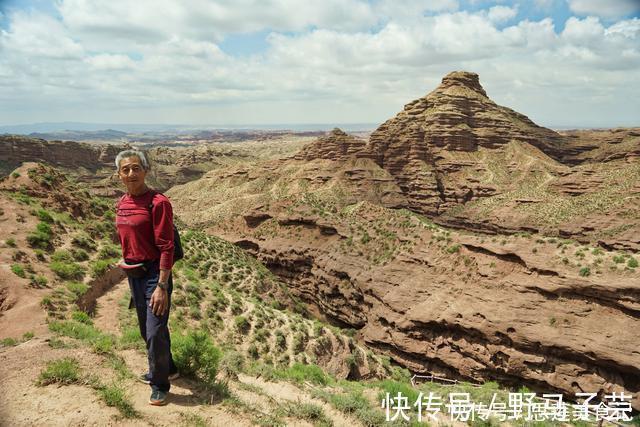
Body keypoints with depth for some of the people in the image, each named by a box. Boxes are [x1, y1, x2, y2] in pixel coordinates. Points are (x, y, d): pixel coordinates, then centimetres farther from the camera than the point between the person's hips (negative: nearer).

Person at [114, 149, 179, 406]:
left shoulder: (158, 203, -17)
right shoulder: (122, 204, 7)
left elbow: (166, 248, -20)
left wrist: (161, 287, -23)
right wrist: (128, 268, 19)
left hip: (154, 272, -8)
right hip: (133, 274, 8)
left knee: (155, 332, -4)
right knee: (145, 329, 20)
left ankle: (160, 385, 17)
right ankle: (167, 369, 41)